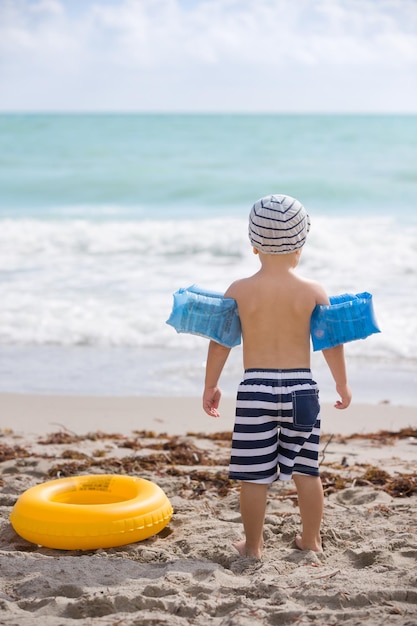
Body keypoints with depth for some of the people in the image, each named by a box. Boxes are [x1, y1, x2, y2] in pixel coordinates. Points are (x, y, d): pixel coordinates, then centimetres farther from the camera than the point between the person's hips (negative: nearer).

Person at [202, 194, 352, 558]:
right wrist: (342, 384, 16)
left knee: (255, 476, 6)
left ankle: (253, 545, 15)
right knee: (306, 471, 14)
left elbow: (220, 341, 0)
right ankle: (311, 540, 24)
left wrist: (211, 385, 12)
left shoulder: (240, 290, -4)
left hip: (256, 388, -1)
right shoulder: (313, 291, -3)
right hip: (302, 387, 1)